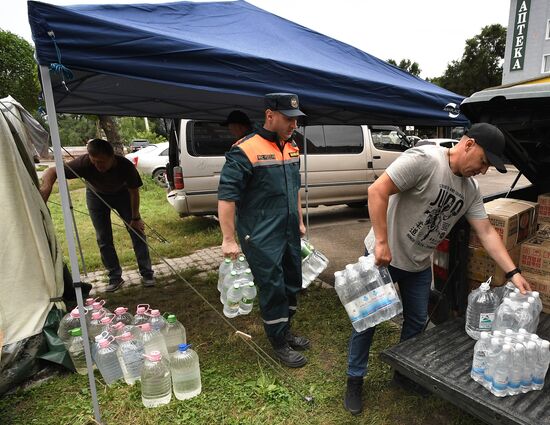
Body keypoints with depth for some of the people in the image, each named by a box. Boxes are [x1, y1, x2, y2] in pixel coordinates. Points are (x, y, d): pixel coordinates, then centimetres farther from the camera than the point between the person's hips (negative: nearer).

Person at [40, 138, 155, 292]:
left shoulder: (125, 166, -35)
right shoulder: (84, 163, -35)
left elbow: (134, 192, -20)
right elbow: (52, 171, -29)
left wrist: (135, 218, -13)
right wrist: (47, 185, -52)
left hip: (121, 194, -1)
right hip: (96, 196, 1)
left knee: (137, 231, -6)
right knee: (103, 239, -1)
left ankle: (147, 274, 4)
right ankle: (115, 277, 11)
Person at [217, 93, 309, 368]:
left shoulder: (291, 148, 9)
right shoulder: (246, 151, -16)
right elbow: (226, 196, -18)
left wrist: (299, 222, 21)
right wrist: (229, 239, -18)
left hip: (289, 234, 8)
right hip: (262, 239, -8)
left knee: (292, 284, 18)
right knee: (273, 290, 3)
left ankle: (285, 332, 39)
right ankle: (279, 344, 24)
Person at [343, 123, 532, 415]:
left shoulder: (471, 190, 3)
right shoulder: (424, 159, -23)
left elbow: (487, 232, 7)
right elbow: (377, 191, -28)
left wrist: (512, 273, 1)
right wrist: (381, 242, -28)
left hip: (419, 266, 7)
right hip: (383, 257, -7)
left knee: (417, 322, 17)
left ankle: (403, 374, 41)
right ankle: (355, 379, 27)